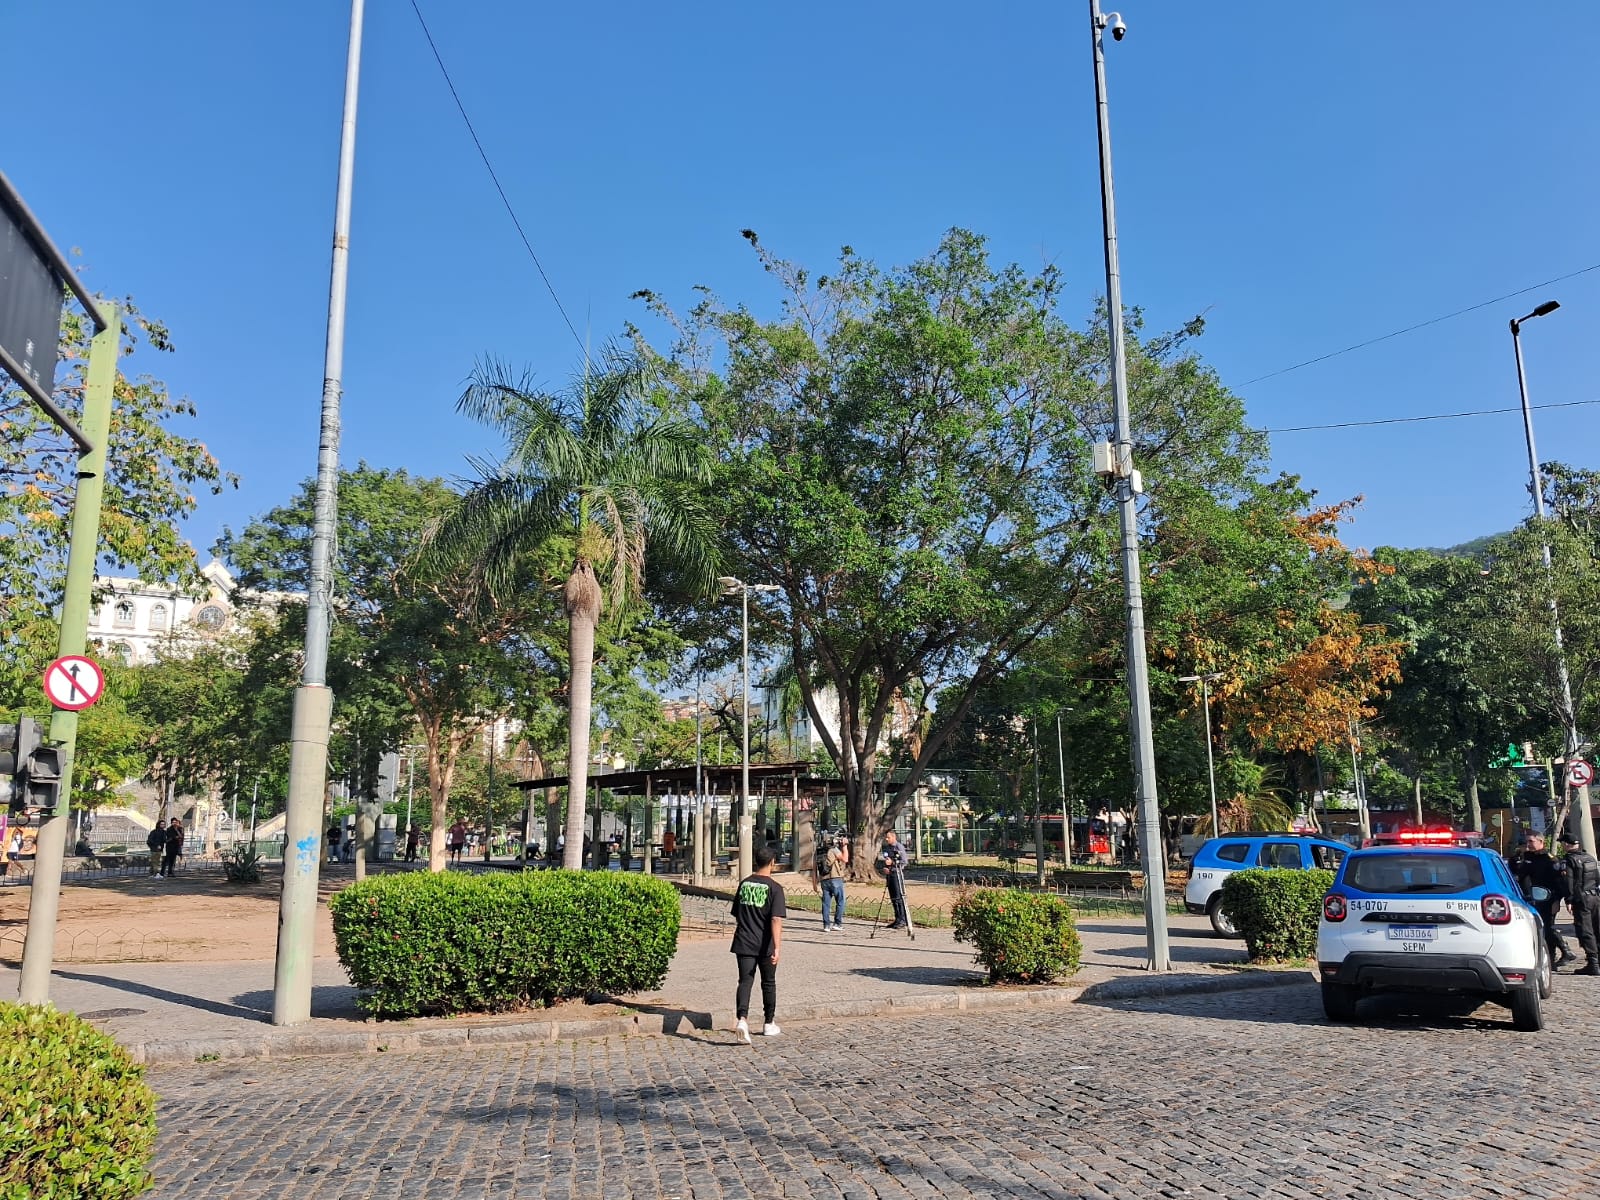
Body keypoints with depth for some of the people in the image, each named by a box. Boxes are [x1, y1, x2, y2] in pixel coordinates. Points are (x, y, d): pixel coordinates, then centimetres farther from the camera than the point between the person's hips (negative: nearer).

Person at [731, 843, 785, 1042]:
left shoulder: (744, 884, 6)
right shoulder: (774, 887, -9)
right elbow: (776, 919, -18)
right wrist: (777, 947, -21)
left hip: (744, 944, 3)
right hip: (765, 945, -2)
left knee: (745, 981, -2)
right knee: (768, 983, 14)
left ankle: (742, 1019, -24)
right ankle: (769, 1024, 27)